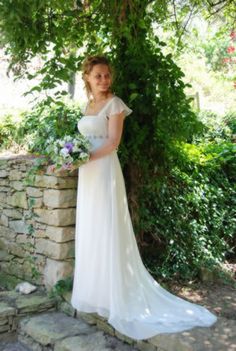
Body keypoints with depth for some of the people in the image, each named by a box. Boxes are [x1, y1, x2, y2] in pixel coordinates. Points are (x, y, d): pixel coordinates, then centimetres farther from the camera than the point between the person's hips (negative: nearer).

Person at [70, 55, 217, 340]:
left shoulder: (114, 103, -6)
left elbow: (113, 142, -14)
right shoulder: (88, 105, 17)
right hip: (88, 174, 8)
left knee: (107, 231, -5)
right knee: (89, 231, 10)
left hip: (105, 171, -8)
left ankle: (115, 295, 6)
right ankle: (95, 290, 21)